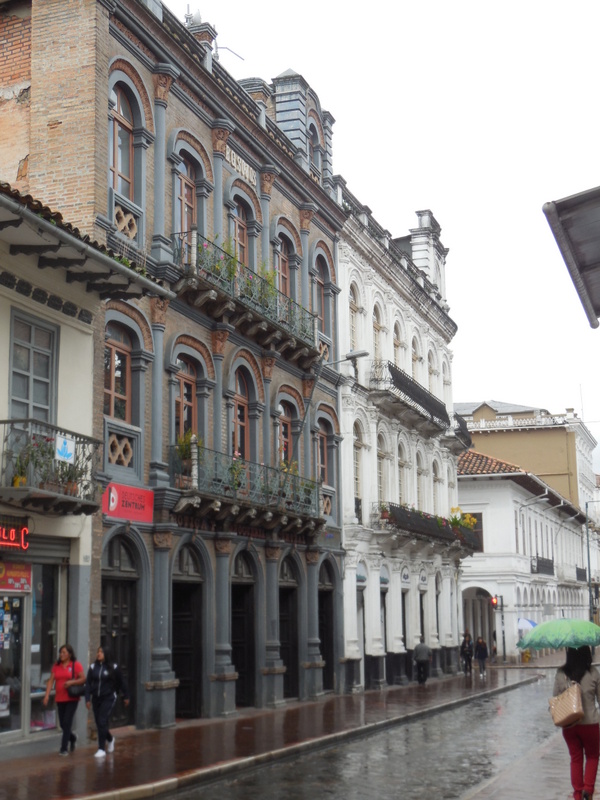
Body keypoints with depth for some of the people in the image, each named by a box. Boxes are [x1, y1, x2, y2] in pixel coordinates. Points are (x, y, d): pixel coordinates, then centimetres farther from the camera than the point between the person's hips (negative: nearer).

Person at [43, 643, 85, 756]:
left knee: (67, 722, -9)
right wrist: (47, 695, -8)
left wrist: (71, 682, -21)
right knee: (63, 724, 10)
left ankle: (64, 749, -2)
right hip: (60, 699, 4)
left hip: (72, 698, -4)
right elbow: (51, 681, 3)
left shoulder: (76, 665, -4)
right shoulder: (56, 666, 7)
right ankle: (72, 738, 39)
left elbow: (83, 679, -6)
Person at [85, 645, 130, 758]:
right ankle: (110, 739, 39)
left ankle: (101, 749, -5)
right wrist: (87, 699, -5)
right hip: (96, 698, 4)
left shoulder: (113, 667, -5)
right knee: (99, 723, 10)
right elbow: (88, 684, 3)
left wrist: (126, 696, 8)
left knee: (102, 722, -12)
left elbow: (121, 683, 3)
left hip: (108, 698, -4)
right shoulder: (93, 667, 3)